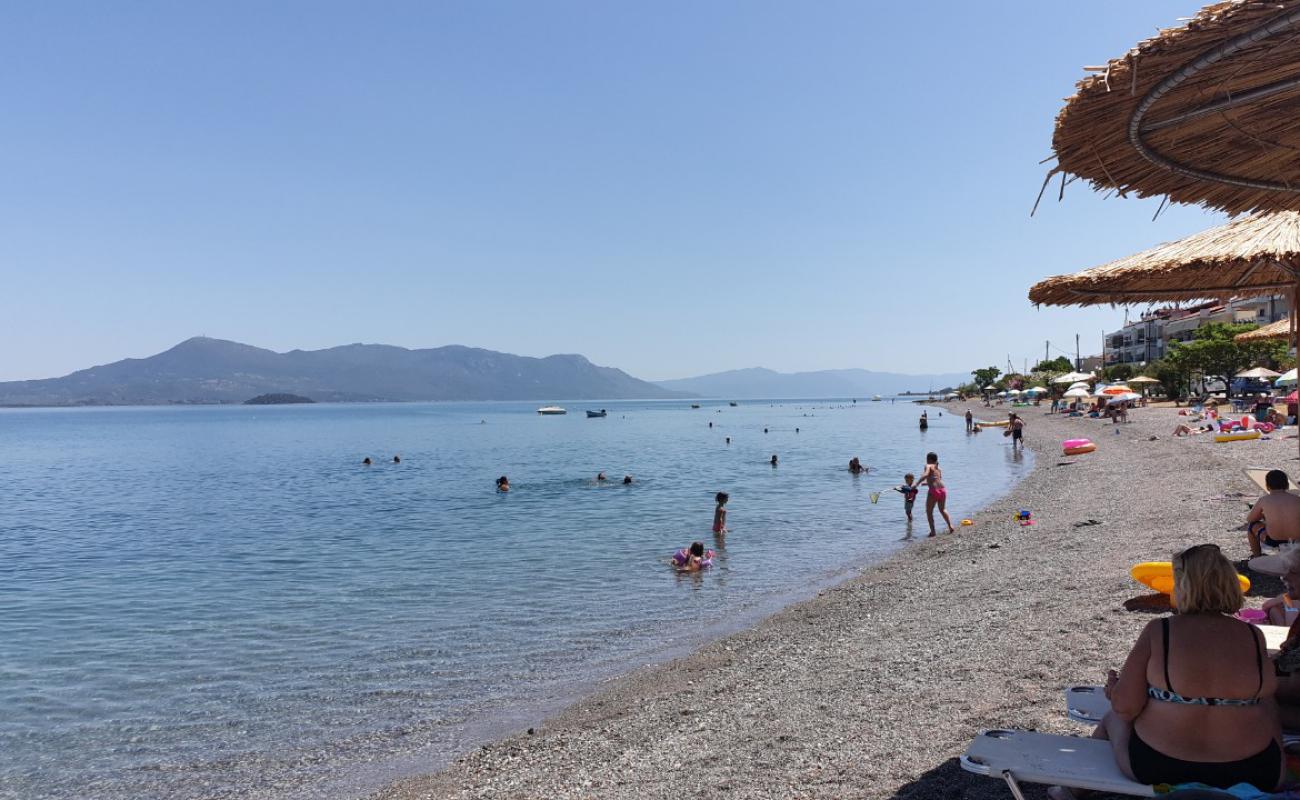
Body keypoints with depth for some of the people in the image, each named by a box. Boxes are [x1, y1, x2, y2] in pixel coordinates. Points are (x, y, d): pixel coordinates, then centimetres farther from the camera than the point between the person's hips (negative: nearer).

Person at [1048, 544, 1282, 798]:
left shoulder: (1158, 631, -15)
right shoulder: (1254, 636, -8)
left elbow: (1125, 707, -15)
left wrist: (1115, 689, 7)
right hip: (1253, 774, 2)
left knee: (1113, 718, 31)